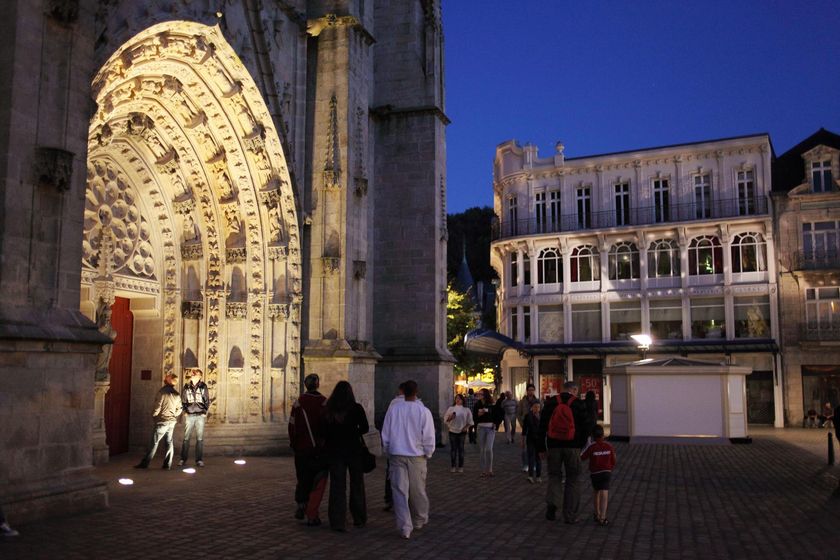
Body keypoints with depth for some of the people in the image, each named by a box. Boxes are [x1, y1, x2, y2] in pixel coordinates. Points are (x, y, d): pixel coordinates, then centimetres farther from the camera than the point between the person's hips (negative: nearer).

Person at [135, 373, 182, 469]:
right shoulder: (176, 394, 6)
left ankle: (144, 463, 3)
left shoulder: (162, 392, -11)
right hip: (172, 422, 5)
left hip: (162, 421, -5)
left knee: (154, 442, -1)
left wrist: (154, 415, 4)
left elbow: (157, 407, -12)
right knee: (169, 442, 10)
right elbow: (179, 409, 8)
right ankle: (167, 464, 9)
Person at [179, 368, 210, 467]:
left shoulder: (203, 386, 1)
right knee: (186, 438, 0)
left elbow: (207, 400, 7)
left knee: (200, 438, 1)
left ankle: (199, 460, 7)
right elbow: (183, 400, 11)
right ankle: (183, 458, 9)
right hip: (190, 415, 0)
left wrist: (205, 411, -2)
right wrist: (186, 411, 1)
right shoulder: (187, 387, 3)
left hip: (201, 415, 0)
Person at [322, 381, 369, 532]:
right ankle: (359, 519, 21)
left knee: (337, 486, 6)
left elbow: (324, 432, 1)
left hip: (334, 451, 1)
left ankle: (337, 522, 2)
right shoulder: (356, 408, -8)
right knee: (356, 485, 13)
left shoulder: (328, 410, -2)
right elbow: (365, 428, -4)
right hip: (354, 450, -1)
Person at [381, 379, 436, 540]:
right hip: (416, 455, 0)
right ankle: (420, 520, 33)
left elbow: (385, 433, 4)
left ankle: (405, 528, 2)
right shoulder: (423, 411, -9)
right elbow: (429, 437, -4)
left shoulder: (393, 408, -4)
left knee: (400, 491, 3)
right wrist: (428, 454, 12)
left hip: (396, 455, 0)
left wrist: (387, 452, 17)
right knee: (418, 490, 15)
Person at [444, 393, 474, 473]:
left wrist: (466, 427, -10)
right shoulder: (451, 408, 6)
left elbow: (470, 421, 5)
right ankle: (453, 466, 8)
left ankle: (460, 467, 9)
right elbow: (445, 419, 4)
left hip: (462, 431, 0)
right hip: (452, 431, 0)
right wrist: (450, 417, -16)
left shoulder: (466, 410, 4)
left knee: (461, 448, 2)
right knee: (453, 449, 1)